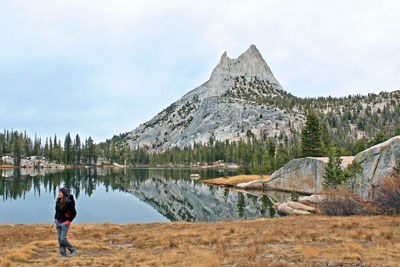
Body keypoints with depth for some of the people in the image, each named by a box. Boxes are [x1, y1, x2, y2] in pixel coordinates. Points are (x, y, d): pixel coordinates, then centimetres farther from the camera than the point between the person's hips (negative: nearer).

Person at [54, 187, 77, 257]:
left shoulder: (68, 202, -18)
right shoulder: (58, 201, 2)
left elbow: (74, 213, -11)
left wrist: (69, 220, -13)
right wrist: (55, 218, 10)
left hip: (65, 223, -7)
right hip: (58, 222, 7)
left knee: (63, 239, -8)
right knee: (59, 239, 8)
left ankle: (73, 250, 11)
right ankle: (63, 254, 19)